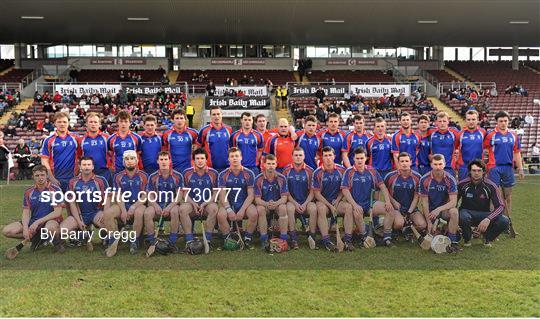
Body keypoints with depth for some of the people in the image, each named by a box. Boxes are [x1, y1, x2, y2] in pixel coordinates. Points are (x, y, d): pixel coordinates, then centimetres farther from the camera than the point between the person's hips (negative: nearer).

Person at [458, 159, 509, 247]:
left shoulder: (490, 186, -11)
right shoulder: (462, 184, -10)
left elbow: (500, 206, -17)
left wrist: (488, 219, -34)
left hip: (484, 214, 1)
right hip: (467, 212, -1)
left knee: (504, 221, -27)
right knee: (462, 217, -39)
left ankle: (487, 237, 7)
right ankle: (467, 238, -2)